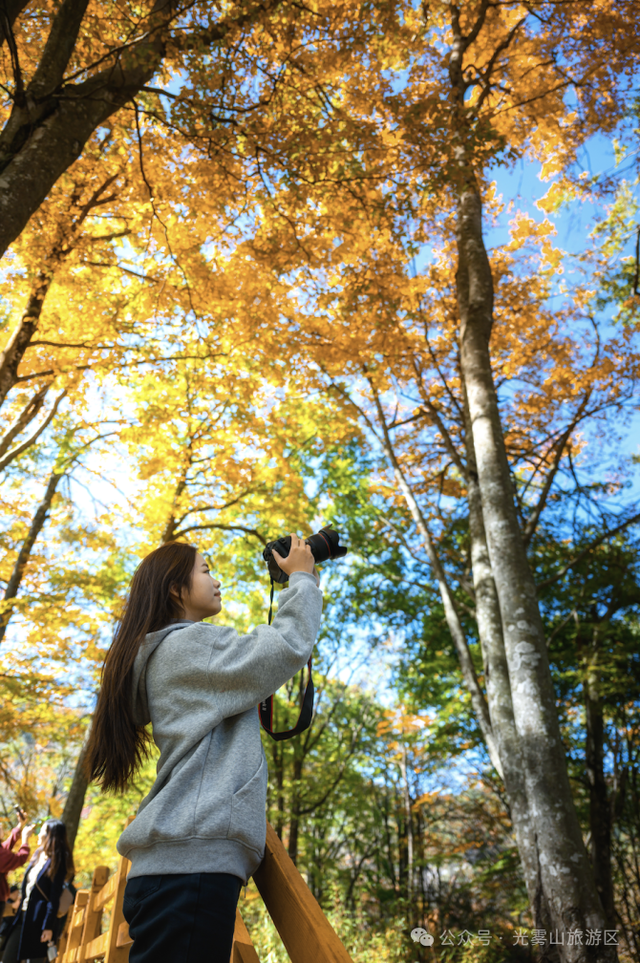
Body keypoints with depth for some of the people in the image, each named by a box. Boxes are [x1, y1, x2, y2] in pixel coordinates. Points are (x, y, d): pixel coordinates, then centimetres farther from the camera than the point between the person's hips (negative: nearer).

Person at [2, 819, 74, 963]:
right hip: (23, 916, 8)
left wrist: (48, 927, -17)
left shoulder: (56, 863, -15)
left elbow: (54, 898, -16)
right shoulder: (38, 854, 9)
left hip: (38, 919, -8)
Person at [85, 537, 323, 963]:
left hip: (188, 856, 10)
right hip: (194, 854, -10)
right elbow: (288, 648, -14)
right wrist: (302, 579, 3)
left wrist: (296, 588, 25)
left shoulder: (172, 653, 26)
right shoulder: (187, 644, -6)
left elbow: (264, 658, 29)